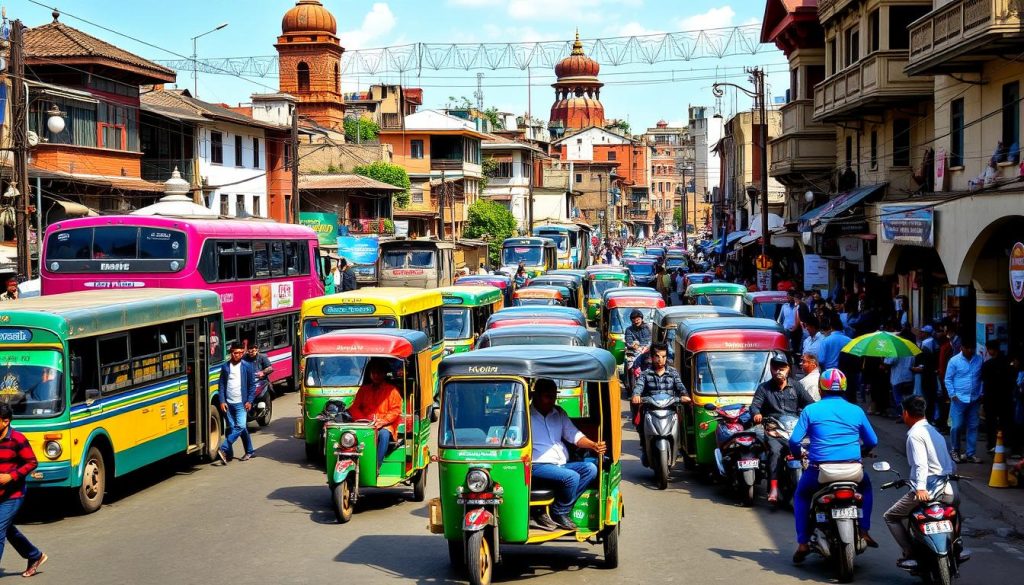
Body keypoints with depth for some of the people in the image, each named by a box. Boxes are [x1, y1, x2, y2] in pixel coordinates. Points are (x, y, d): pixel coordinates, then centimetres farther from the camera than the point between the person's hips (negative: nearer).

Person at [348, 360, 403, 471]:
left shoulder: (392, 390, 8)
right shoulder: (364, 389, 20)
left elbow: (396, 411, 0)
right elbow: (354, 408, 13)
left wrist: (382, 422, -16)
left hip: (385, 425, -2)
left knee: (383, 434, -37)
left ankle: (377, 467, -38)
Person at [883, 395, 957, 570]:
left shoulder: (915, 434, -7)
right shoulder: (934, 432, 19)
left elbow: (921, 463, -22)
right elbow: (950, 465, 20)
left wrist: (920, 488, -31)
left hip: (926, 491, -8)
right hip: (947, 493, 8)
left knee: (890, 516, 5)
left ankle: (910, 554, -5)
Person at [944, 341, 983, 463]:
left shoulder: (979, 360, 3)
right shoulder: (954, 361, -5)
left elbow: (982, 378, 11)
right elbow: (948, 379, -1)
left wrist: (981, 394, 7)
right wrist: (952, 395, -7)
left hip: (974, 399, 3)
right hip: (959, 399, -3)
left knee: (973, 427, 6)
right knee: (956, 426, -4)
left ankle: (970, 454, 15)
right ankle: (955, 451, 16)